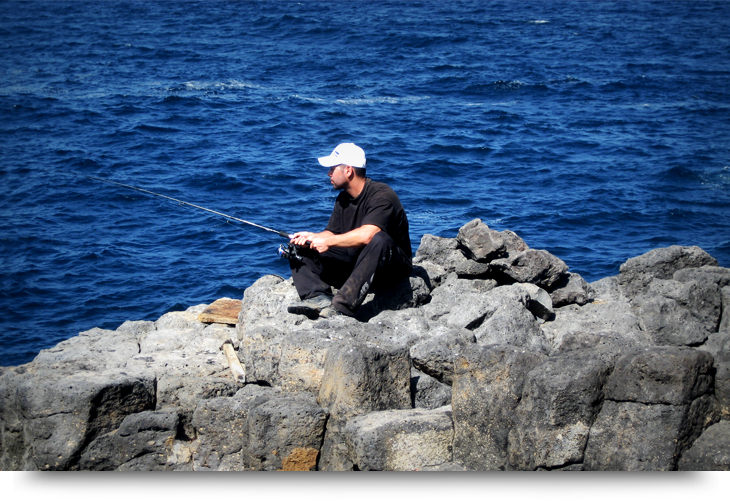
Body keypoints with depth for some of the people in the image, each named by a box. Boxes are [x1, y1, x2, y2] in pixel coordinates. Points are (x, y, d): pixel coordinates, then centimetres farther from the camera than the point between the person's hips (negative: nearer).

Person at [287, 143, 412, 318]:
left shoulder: (381, 195, -18)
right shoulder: (343, 199, 9)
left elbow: (367, 235, -33)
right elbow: (331, 233, 8)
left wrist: (328, 241, -24)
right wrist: (312, 237, -13)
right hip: (354, 261, 8)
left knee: (379, 240, -41)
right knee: (300, 250, -2)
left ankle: (342, 307, -49)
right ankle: (319, 298, -29)